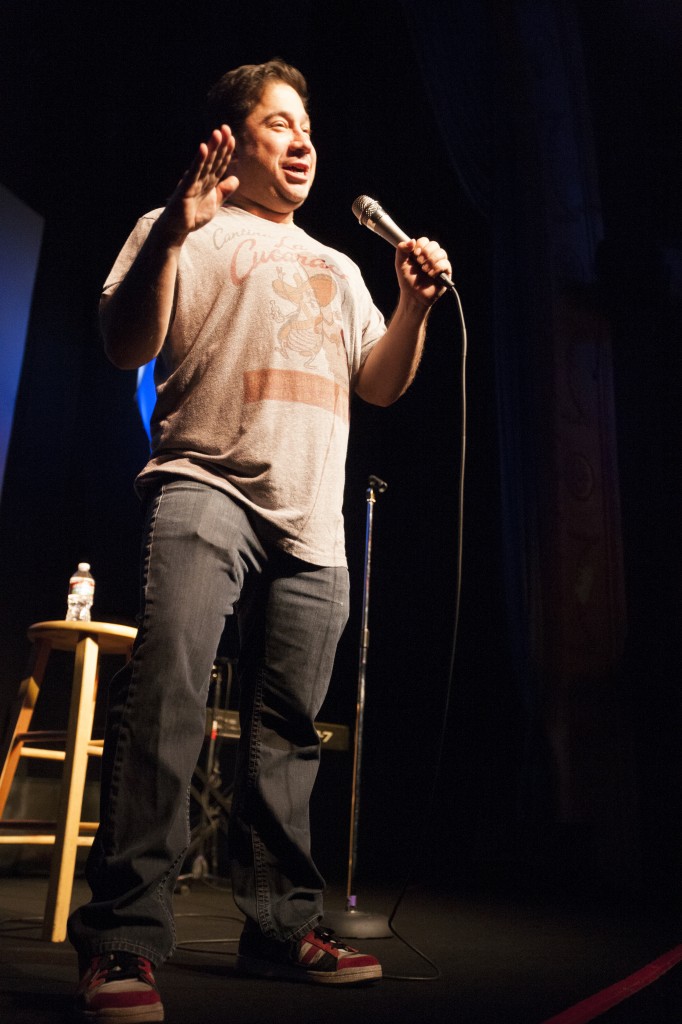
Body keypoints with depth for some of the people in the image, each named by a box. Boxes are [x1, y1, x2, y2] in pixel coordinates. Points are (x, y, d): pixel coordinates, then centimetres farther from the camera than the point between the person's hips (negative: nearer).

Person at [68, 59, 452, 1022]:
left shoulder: (337, 267, 29)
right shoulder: (184, 230, 13)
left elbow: (381, 385, 24)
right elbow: (127, 347, 0)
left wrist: (415, 304, 7)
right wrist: (173, 230, -13)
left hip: (315, 526, 5)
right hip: (207, 489, -5)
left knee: (287, 731, 4)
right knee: (166, 694, -22)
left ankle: (282, 926, 13)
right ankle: (124, 940, -14)